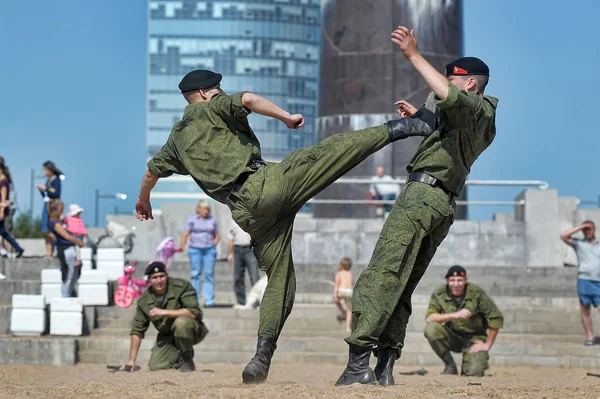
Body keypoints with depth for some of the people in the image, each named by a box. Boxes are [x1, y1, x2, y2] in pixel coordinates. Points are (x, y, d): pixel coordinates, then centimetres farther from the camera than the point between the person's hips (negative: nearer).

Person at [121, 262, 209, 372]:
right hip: (167, 337, 4)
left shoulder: (182, 286, -17)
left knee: (181, 322, -36)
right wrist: (132, 360, -6)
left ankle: (187, 358, -12)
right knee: (155, 367, -14)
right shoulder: (144, 301, -4)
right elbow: (137, 331, 0)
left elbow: (193, 312, -28)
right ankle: (179, 359, 17)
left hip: (192, 331, -4)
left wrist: (164, 312, -29)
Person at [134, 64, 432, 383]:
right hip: (265, 183, -5)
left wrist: (143, 202, 58)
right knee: (338, 148, -6)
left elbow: (152, 170, 40)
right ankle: (393, 129, -20)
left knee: (278, 280, 8)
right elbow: (249, 100, -9)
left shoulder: (177, 139, 28)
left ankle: (262, 357, -1)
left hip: (246, 212, 5)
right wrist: (287, 117, -2)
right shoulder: (213, 109, 11)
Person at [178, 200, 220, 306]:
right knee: (196, 274, -1)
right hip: (195, 249, -2)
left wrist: (215, 242, 2)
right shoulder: (192, 219, 4)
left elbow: (217, 235, 21)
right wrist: (182, 245, -16)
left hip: (209, 250, 2)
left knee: (209, 274, -2)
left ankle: (209, 300, -1)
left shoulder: (212, 220, 13)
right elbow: (185, 233, -3)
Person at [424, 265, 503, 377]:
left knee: (474, 372, -25)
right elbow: (429, 317, -22)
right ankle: (450, 366, -9)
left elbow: (497, 318, -11)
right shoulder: (439, 293, -10)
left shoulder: (476, 293, -15)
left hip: (474, 338, -2)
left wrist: (487, 345, -10)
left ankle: (480, 359, 15)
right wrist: (454, 315, -34)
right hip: (452, 337, 2)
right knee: (431, 328, -27)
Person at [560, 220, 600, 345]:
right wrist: (580, 227, -2)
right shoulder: (579, 244, 9)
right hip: (584, 280, 0)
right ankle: (590, 336, 9)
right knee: (585, 311, 2)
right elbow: (563, 236, -3)